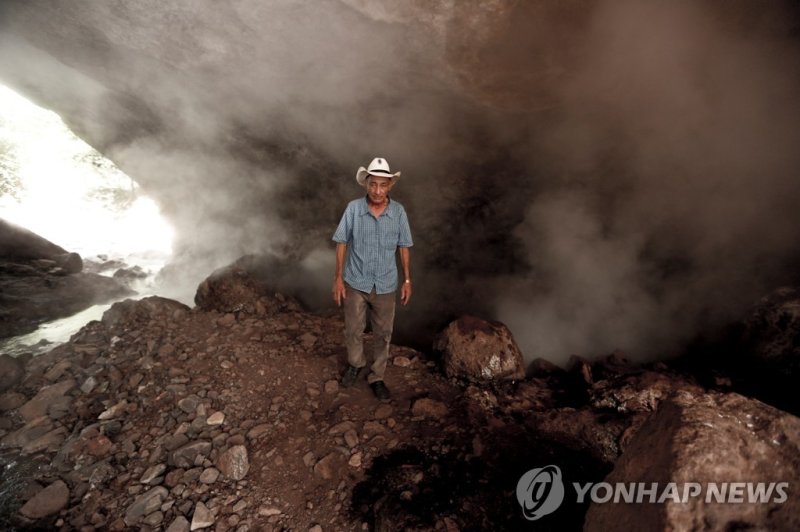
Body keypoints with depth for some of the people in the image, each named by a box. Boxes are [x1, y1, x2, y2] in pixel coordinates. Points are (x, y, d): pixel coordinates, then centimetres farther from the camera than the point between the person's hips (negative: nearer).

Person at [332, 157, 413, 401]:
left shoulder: (398, 211, -9)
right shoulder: (353, 208, -13)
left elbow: (403, 247, 0)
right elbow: (342, 243, -5)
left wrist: (407, 280, 1)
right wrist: (338, 277, -6)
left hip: (386, 286, 1)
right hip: (356, 283, -1)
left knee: (383, 334, 14)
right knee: (353, 330, 16)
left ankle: (376, 377, 35)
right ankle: (355, 363, 45)